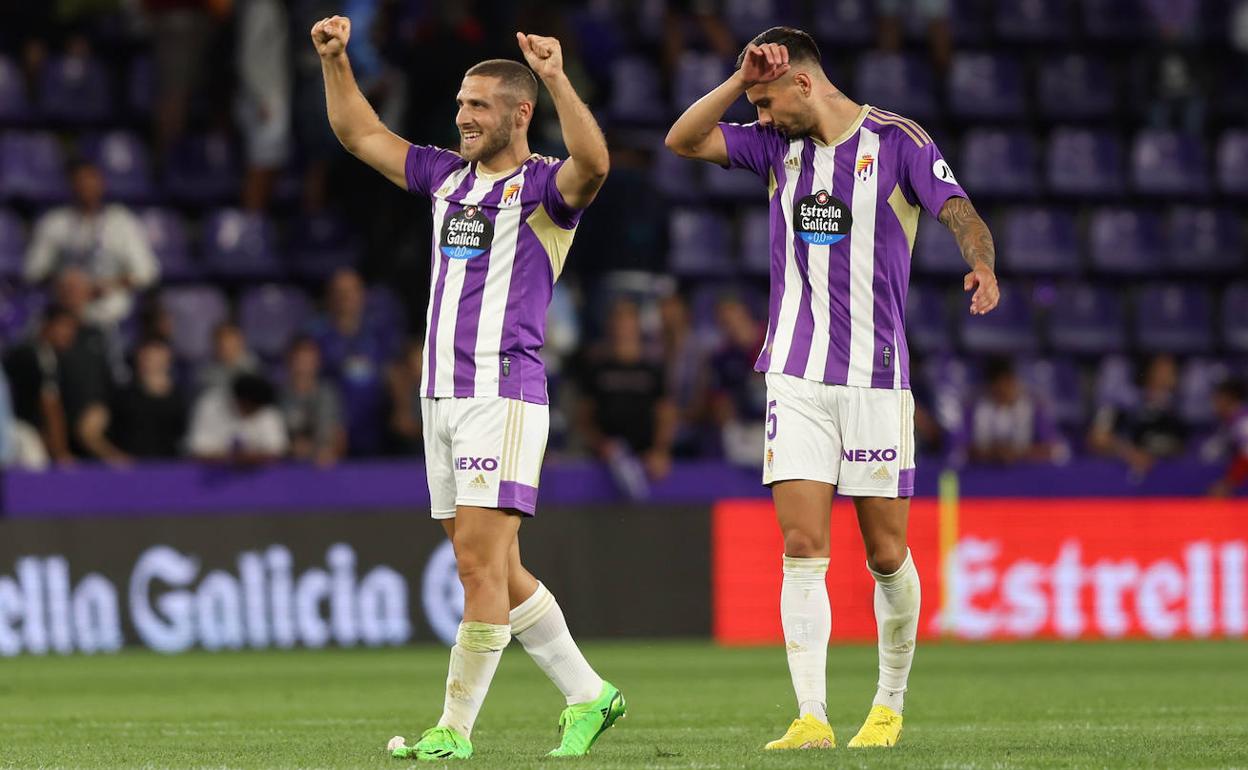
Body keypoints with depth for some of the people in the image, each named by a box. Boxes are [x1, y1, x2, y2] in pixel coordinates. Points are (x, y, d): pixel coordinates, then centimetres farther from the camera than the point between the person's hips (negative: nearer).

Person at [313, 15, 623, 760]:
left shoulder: (543, 186, -5)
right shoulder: (448, 175, 16)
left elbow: (593, 162, -28)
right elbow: (361, 134, 23)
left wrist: (556, 78, -38)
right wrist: (336, 61, 11)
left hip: (505, 396, -8)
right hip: (443, 393, 8)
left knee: (480, 558, -11)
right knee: (492, 567, 10)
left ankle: (456, 728, -9)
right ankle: (588, 696, 20)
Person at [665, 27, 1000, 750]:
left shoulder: (898, 141, -3)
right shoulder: (778, 144, 11)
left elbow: (962, 214, -13)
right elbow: (684, 140, 5)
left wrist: (982, 266, -34)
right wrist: (742, 78, -6)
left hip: (876, 377, -3)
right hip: (795, 378, 3)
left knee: (886, 554, 2)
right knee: (803, 551, -7)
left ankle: (891, 705, 21)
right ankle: (812, 718, -10)